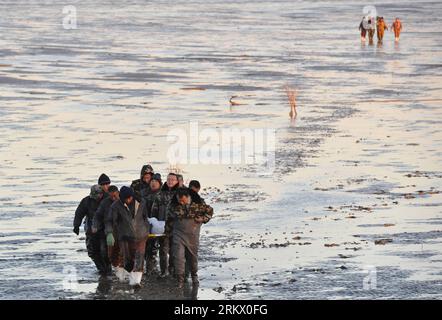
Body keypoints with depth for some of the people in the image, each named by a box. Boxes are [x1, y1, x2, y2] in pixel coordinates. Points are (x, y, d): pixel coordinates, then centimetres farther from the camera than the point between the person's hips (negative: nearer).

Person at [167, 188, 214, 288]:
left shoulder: (197, 204, -9)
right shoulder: (174, 205, -2)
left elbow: (209, 210, 3)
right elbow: (169, 217, 17)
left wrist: (202, 220, -3)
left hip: (193, 235, 0)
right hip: (178, 235, 0)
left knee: (193, 257, 13)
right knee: (179, 257, -12)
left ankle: (194, 277, 34)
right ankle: (180, 280, -8)